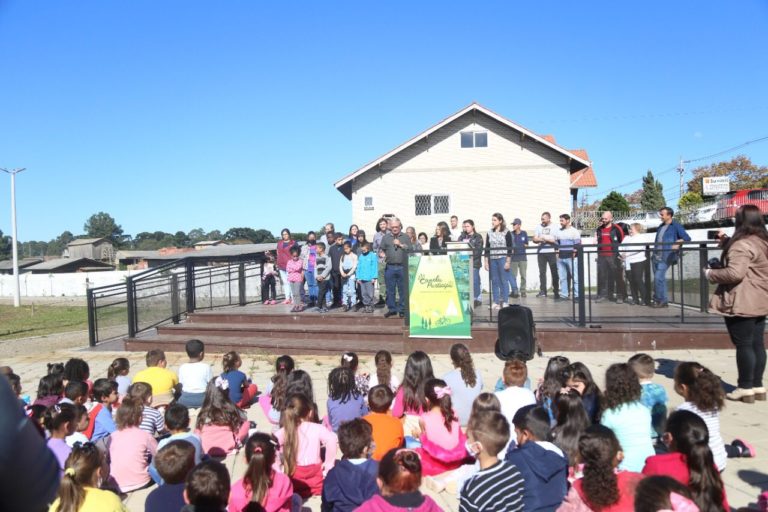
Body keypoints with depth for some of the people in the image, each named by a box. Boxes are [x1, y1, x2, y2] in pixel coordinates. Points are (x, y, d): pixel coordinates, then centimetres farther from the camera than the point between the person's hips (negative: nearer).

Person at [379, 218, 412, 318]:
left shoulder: (405, 237, 10)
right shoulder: (386, 237, 14)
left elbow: (410, 249, 1)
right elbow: (381, 248, 12)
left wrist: (400, 245, -8)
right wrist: (382, 253, -9)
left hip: (402, 267, -1)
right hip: (390, 267, 2)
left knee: (402, 289, 3)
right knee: (390, 290, 5)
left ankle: (402, 310, 12)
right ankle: (391, 309, 15)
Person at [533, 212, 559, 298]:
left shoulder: (554, 227, 1)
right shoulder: (539, 227, 14)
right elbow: (534, 239, 10)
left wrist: (545, 238, -10)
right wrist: (540, 239, -10)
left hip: (551, 252, -3)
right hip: (541, 252, 3)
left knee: (554, 272, 0)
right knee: (542, 272, 2)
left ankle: (556, 291, 8)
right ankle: (542, 291, 6)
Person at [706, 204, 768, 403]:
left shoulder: (742, 245, -19)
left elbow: (735, 273, -27)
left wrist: (711, 274, -12)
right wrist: (726, 242, 21)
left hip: (742, 304, -9)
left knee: (743, 345, -2)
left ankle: (745, 388, 5)